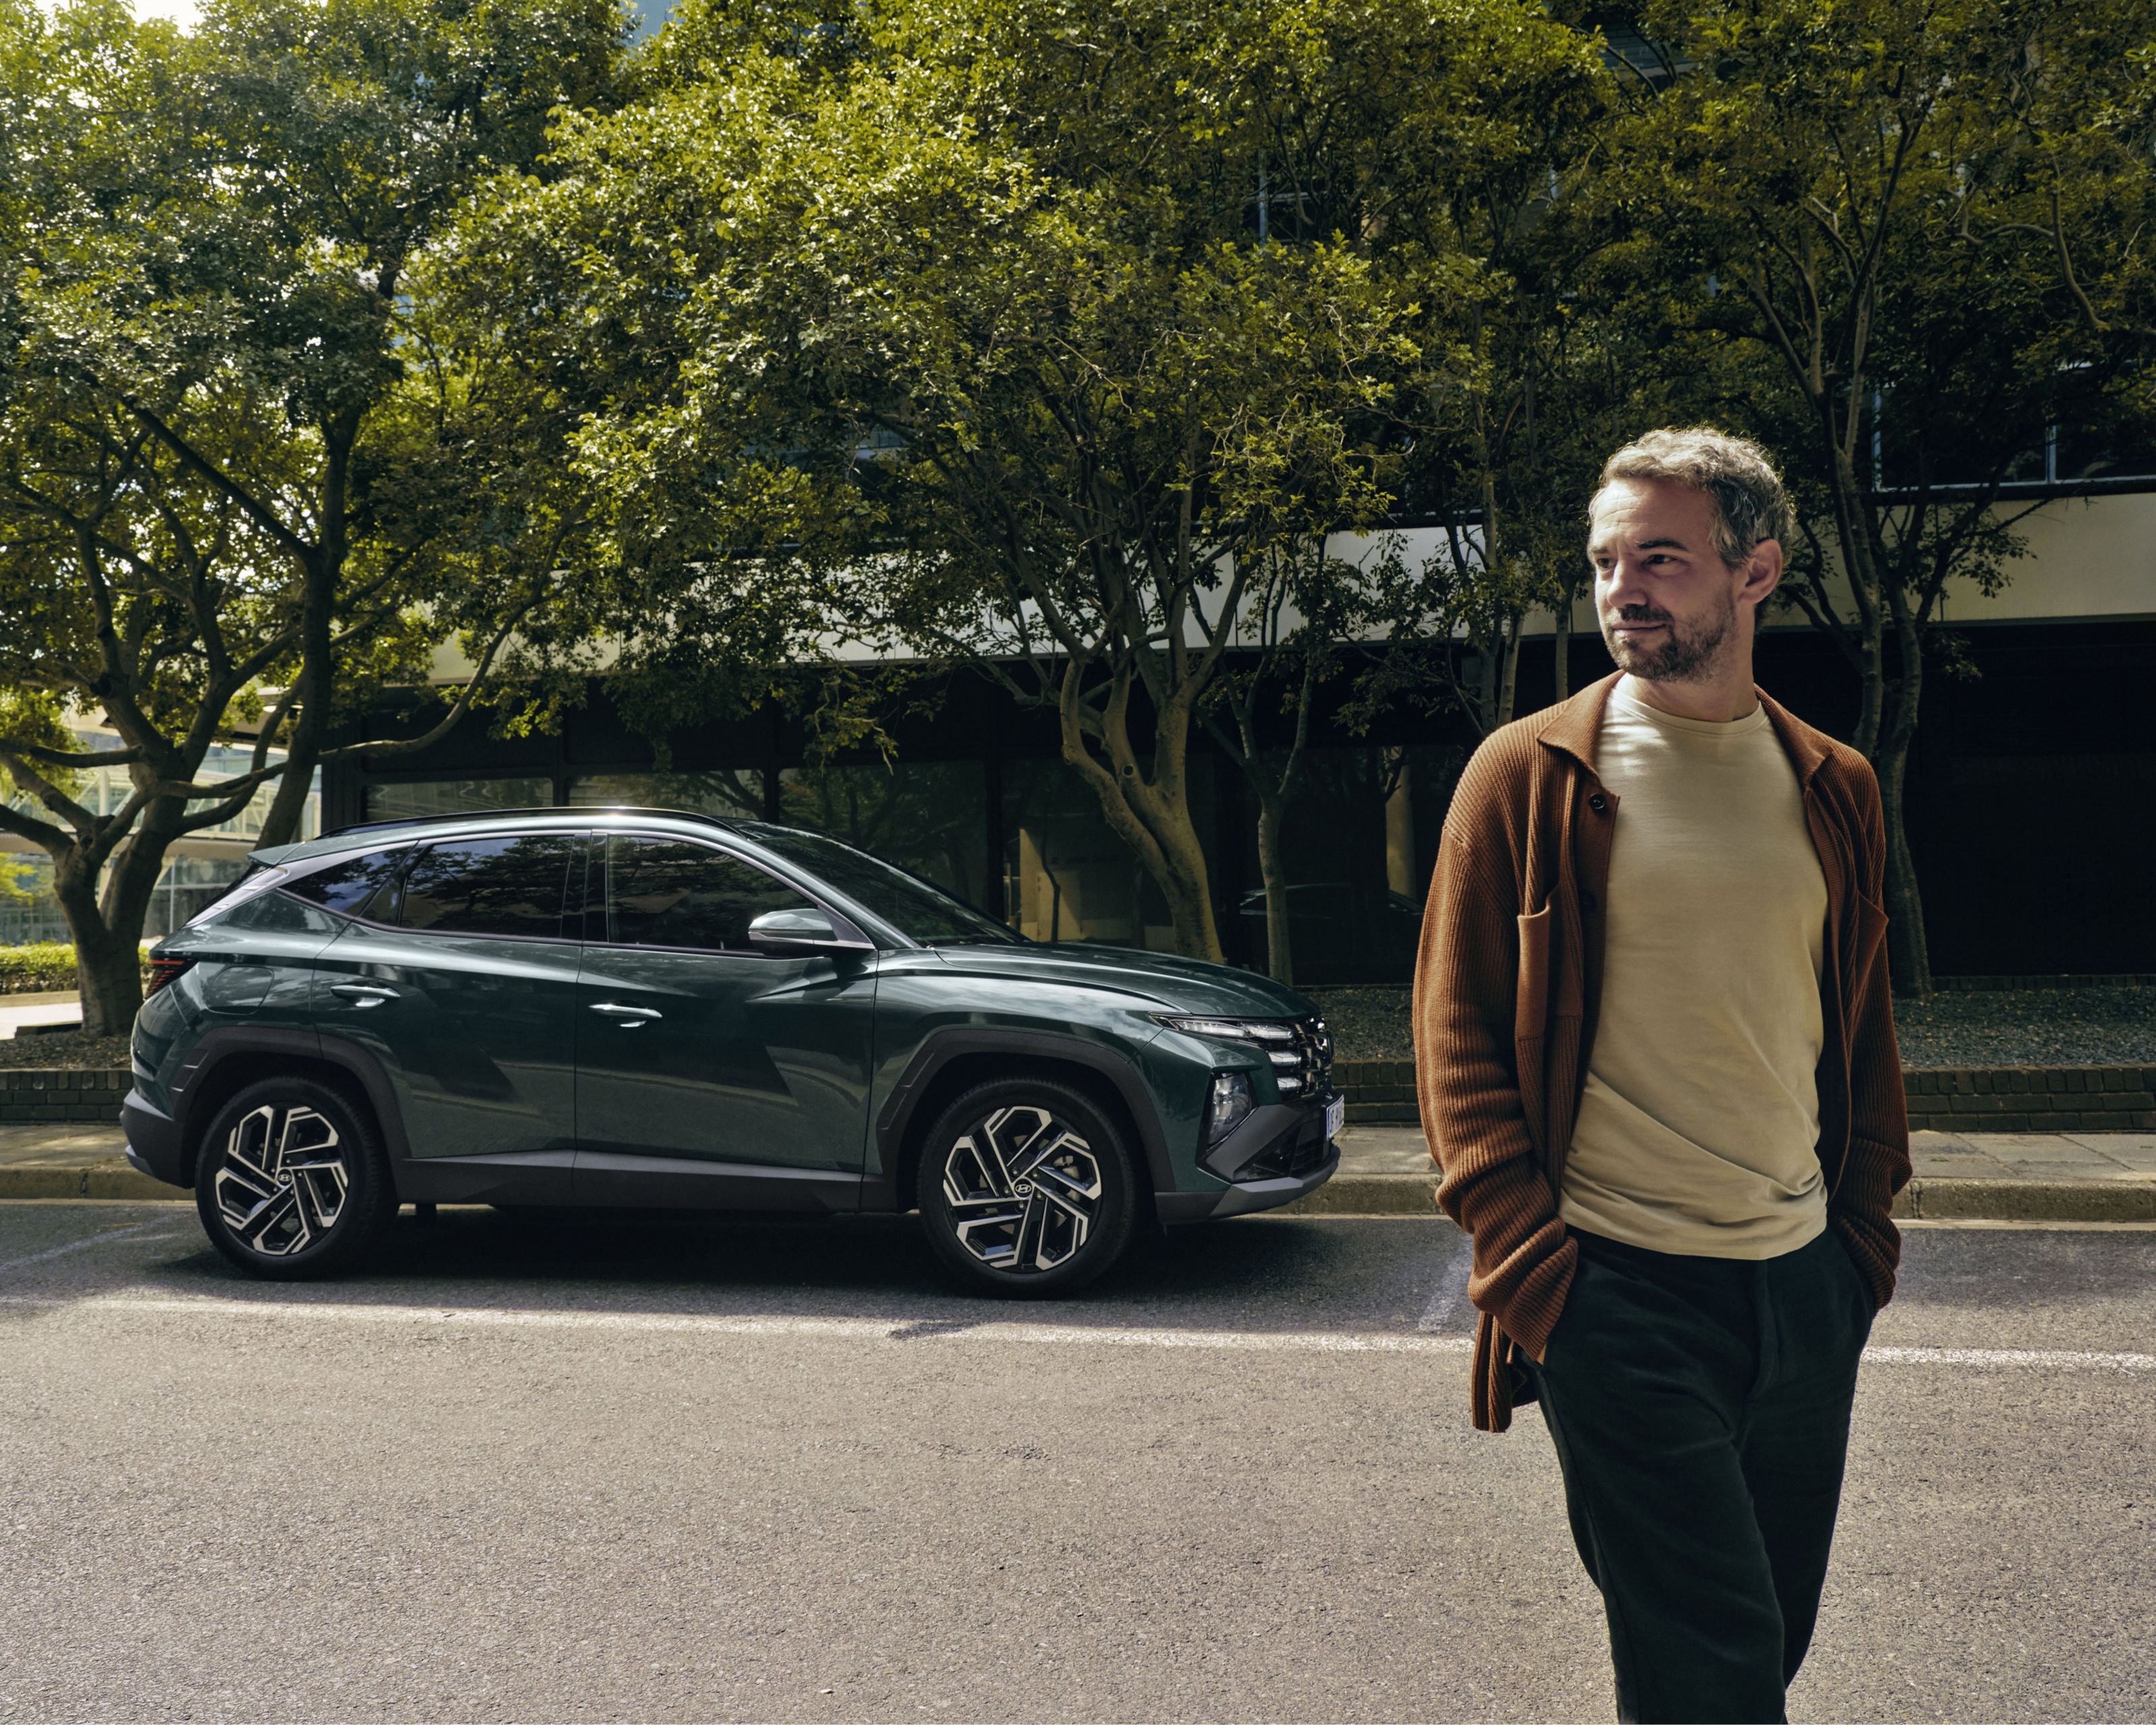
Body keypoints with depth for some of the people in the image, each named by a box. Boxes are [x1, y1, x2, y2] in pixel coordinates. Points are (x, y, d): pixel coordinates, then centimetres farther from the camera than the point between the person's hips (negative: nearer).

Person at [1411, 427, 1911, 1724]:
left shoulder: (1833, 788, 8)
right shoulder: (1531, 775, -4)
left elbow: (1863, 1026, 18)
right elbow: (1457, 1027, -5)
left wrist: (1867, 1218, 11)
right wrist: (1522, 1254, -12)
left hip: (1809, 1284, 5)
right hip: (1620, 1291, -5)